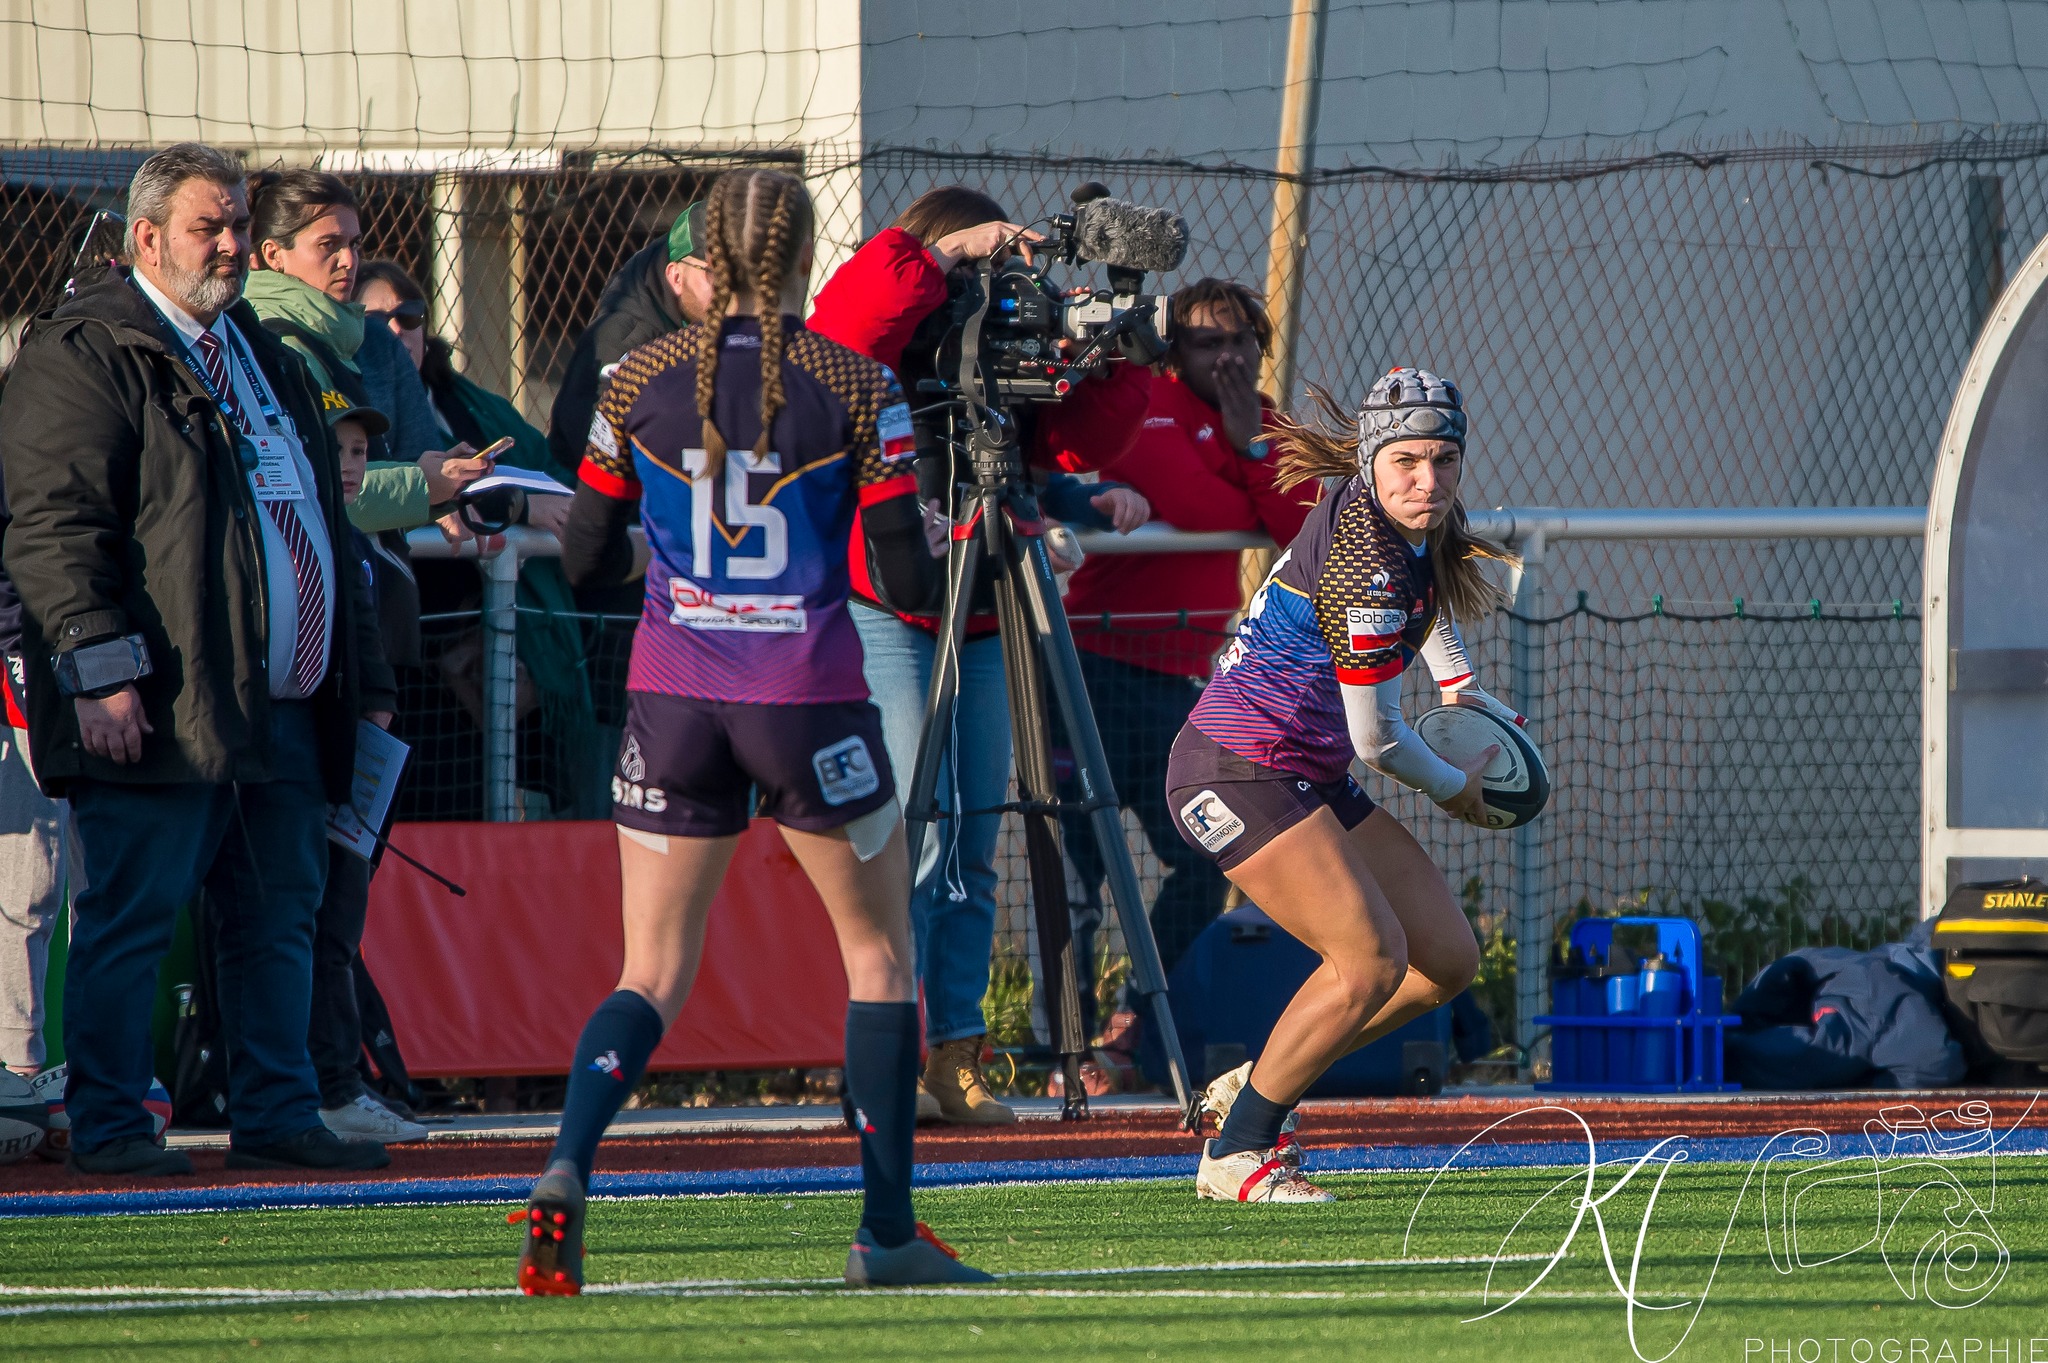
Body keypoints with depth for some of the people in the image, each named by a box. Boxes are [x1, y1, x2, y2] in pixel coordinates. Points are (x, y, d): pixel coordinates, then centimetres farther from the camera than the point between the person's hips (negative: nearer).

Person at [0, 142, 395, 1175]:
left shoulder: (263, 358, 23)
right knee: (131, 916, -5)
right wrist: (99, 666, -20)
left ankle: (275, 1115, 14)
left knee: (280, 916, 8)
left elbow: (322, 525, 27)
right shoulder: (85, 354, -4)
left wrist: (363, 680, 21)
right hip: (162, 711, -8)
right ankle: (107, 1122, -1)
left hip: (282, 706, 8)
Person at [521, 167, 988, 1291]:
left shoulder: (642, 381, 1)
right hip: (808, 702, -2)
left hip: (673, 695, 2)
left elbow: (584, 559, 7)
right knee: (881, 952, 15)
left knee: (653, 977, 8)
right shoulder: (855, 387, -7)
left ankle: (568, 1167, -18)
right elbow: (910, 576, -7)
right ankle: (887, 1230, 13)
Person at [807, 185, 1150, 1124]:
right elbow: (845, 322, -27)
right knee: (921, 836, -14)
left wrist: (1115, 352, -9)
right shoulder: (881, 351, -5)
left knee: (974, 847, 5)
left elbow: (1083, 438, 5)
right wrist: (948, 251, -28)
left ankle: (956, 1059, 9)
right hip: (882, 613, -6)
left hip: (978, 620, 6)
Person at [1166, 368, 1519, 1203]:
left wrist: (1456, 681, 23)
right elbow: (1376, 738, -17)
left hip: (1313, 780, 10)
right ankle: (1234, 1156, -10)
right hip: (1239, 773, -10)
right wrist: (1455, 790, 1)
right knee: (1371, 962, -22)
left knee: (1448, 960, 7)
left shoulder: (1422, 526, 4)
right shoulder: (1368, 558, -25)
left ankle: (1252, 1089, 18)